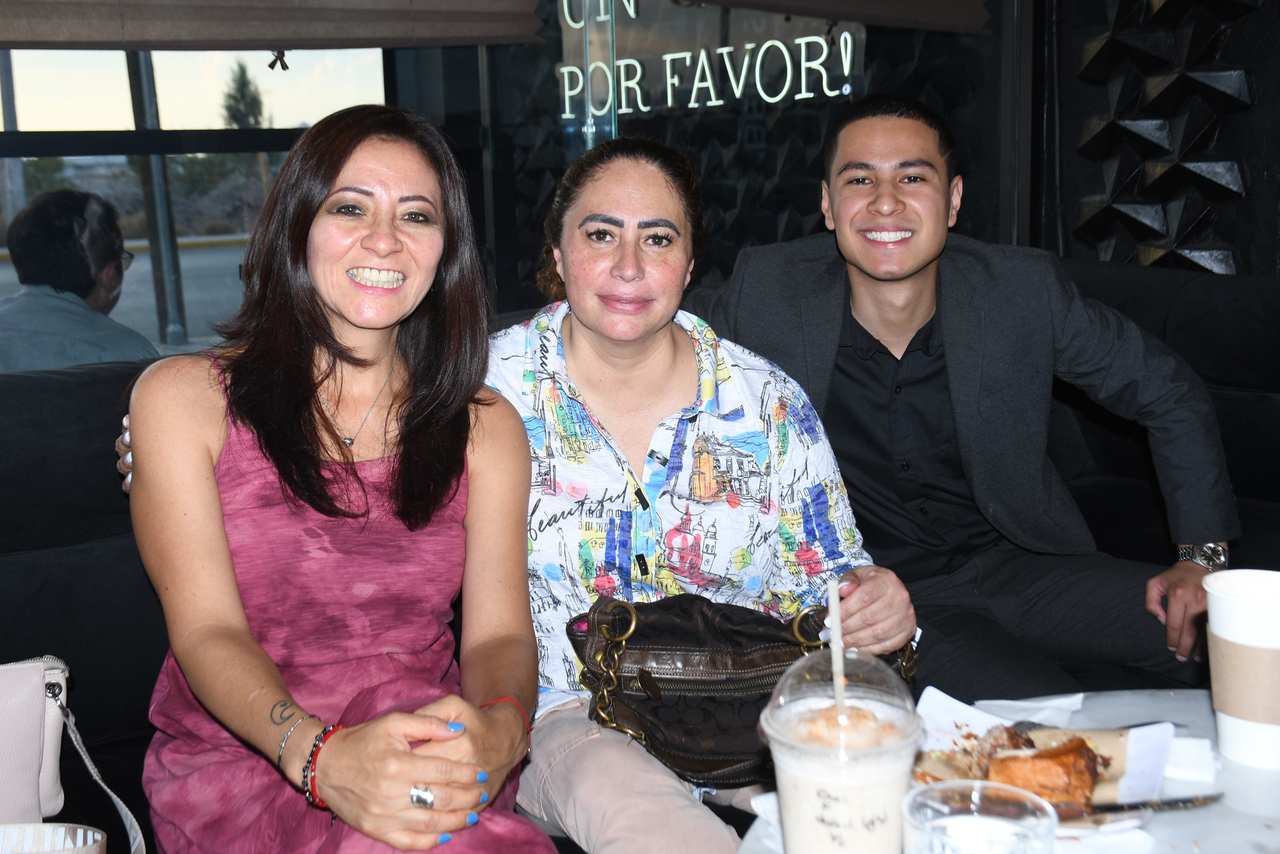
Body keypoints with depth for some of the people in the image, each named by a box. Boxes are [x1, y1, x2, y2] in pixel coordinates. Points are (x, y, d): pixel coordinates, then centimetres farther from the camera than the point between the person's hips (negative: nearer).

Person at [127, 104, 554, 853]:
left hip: (433, 757, 3)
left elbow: (500, 632, 1)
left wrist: (499, 729, -24)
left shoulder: (485, 426, 10)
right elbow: (207, 630, -7)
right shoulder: (182, 398, 2)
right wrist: (324, 756, -27)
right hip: (237, 759, -2)